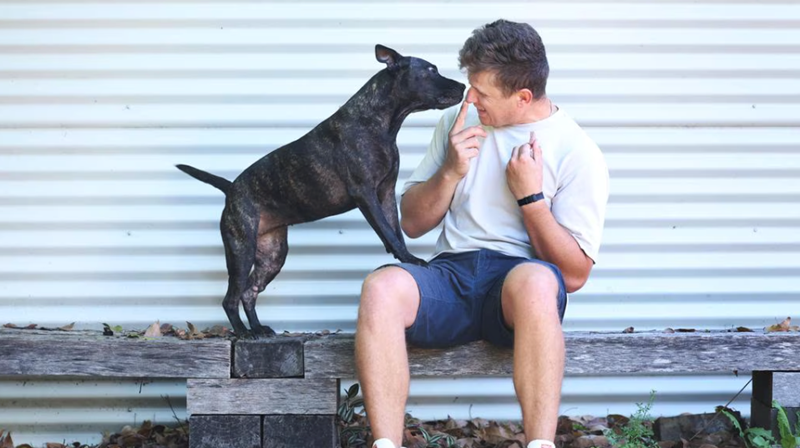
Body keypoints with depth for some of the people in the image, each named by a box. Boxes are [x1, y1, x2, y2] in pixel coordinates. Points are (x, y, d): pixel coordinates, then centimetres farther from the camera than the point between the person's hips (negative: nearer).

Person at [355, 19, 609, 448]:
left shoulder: (578, 152, 2)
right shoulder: (459, 120, 15)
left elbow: (574, 275, 0)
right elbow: (411, 223, 19)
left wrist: (530, 196, -9)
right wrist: (450, 172, 1)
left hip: (521, 274, -3)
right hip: (452, 271, 3)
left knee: (534, 282, -41)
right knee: (382, 287, -32)